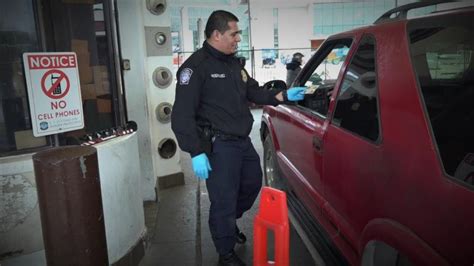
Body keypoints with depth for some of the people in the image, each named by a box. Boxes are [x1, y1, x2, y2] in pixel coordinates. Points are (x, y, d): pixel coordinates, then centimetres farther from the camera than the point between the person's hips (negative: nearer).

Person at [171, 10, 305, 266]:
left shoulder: (234, 63, 13)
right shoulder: (196, 66, -16)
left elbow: (254, 92, 22)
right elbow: (182, 115, -20)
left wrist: (283, 95, 8)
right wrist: (196, 153, -24)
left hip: (243, 141, 9)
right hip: (218, 146, -9)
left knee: (252, 184, 25)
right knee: (224, 202, 2)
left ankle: (229, 224, 49)